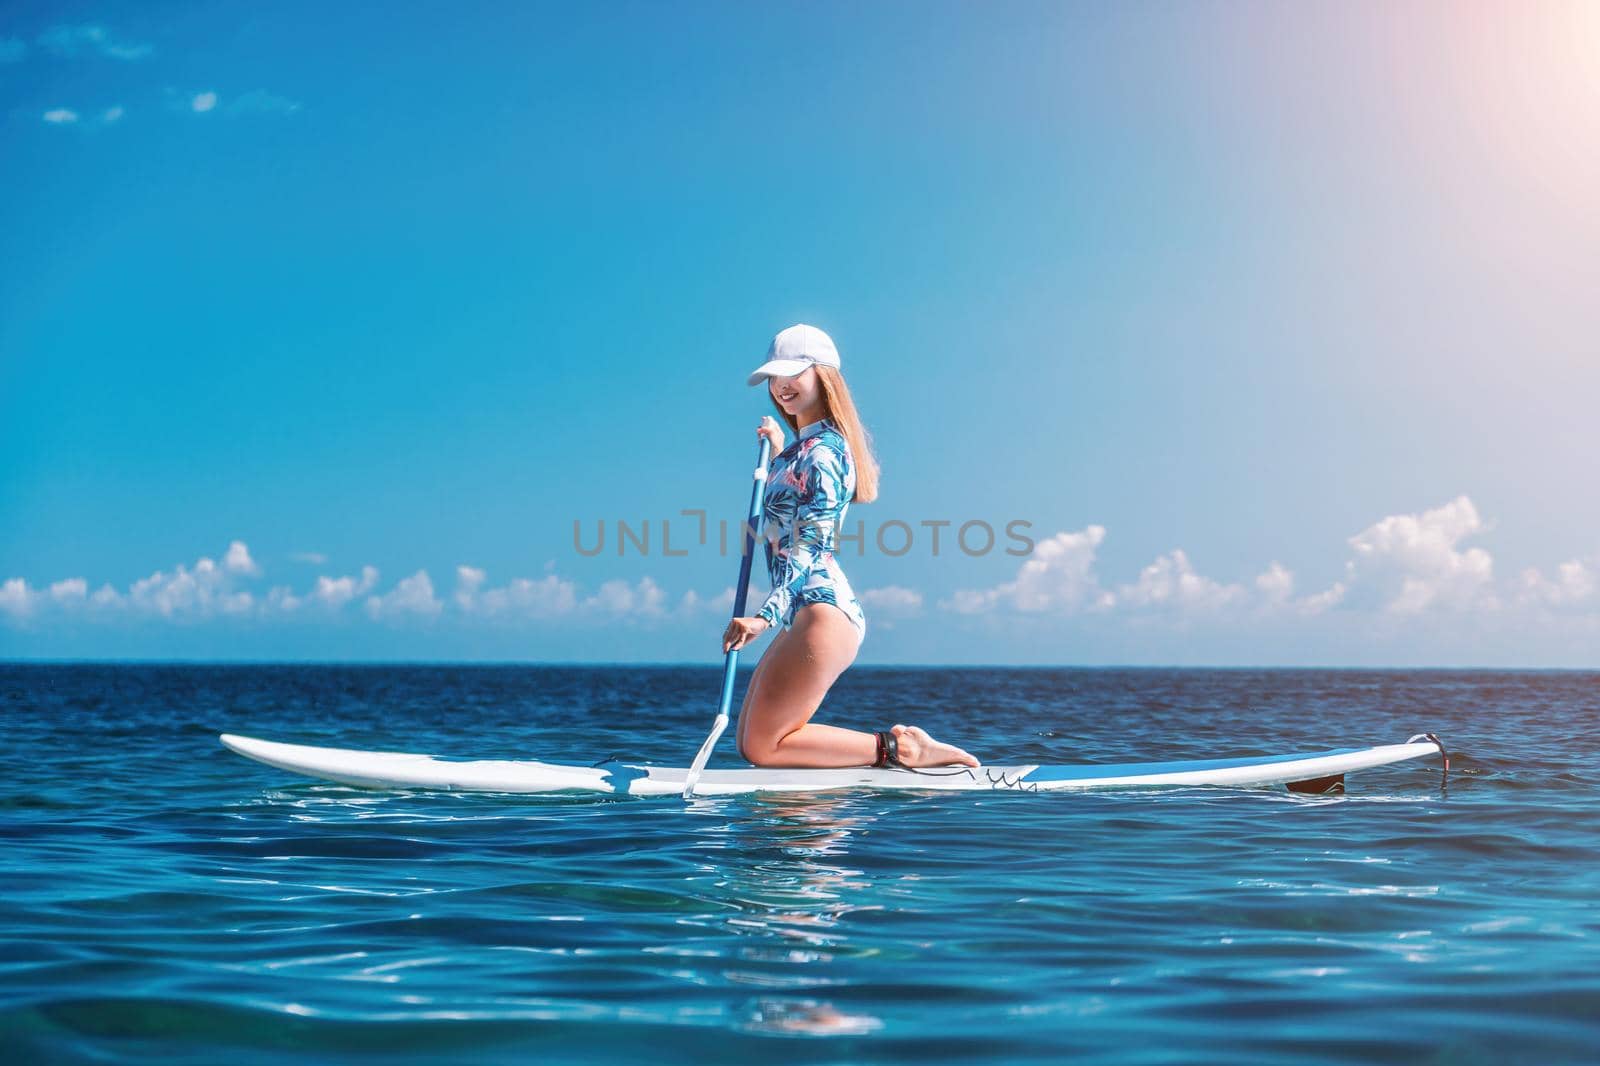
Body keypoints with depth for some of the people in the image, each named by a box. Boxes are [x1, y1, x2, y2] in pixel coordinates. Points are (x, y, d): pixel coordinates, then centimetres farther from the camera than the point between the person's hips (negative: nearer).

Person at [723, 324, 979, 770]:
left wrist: (766, 616, -30)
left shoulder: (823, 450, -11)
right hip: (805, 616, 10)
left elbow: (811, 549, -20)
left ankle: (896, 748, -4)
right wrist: (778, 453, 30)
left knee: (763, 747, -9)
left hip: (822, 612, -10)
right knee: (750, 742, 12)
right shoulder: (802, 447, 18)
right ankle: (900, 745, 9)